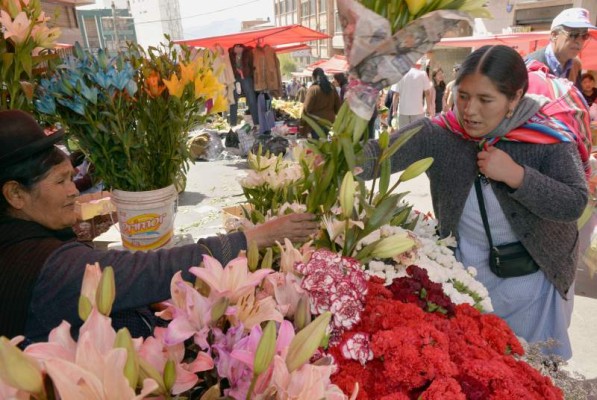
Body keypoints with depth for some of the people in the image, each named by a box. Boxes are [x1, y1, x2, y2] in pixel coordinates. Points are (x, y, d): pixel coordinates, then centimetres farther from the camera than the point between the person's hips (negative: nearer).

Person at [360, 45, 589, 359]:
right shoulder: (438, 134, -17)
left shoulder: (550, 138, -17)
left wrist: (516, 175, -32)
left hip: (532, 280, 0)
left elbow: (575, 204, -20)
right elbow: (378, 153, -28)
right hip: (464, 274, 1)